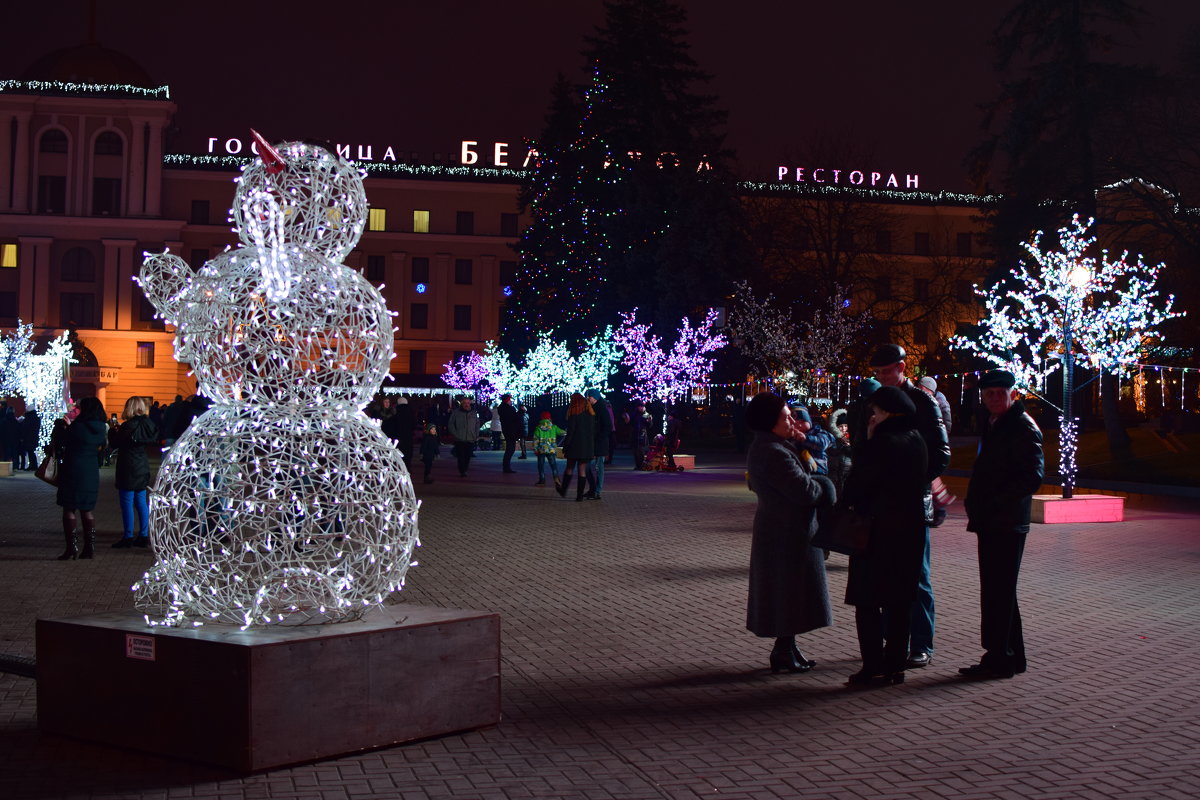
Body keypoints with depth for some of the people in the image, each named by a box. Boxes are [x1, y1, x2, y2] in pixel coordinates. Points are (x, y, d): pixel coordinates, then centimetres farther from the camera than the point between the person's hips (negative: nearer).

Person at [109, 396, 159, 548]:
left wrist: (113, 430, 10)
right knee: (142, 502, 12)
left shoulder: (128, 426, -16)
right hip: (143, 467, 7)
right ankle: (143, 536, 14)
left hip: (128, 469, -7)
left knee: (127, 503, -2)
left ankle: (128, 537, -1)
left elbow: (114, 444, -10)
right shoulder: (148, 424, 3)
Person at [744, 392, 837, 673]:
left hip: (779, 530, 11)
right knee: (789, 591, -4)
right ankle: (784, 653, 1)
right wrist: (823, 488, -4)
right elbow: (804, 490, -25)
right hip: (787, 533, -11)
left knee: (785, 592, 15)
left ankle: (786, 648, 22)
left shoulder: (765, 448, 13)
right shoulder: (772, 453, -22)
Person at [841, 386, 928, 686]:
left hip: (878, 531, -7)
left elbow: (857, 484, -15)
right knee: (899, 601, 12)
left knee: (867, 601, 0)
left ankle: (874, 667, -1)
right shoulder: (916, 441, 7)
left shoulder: (883, 442, -16)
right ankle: (895, 664, 15)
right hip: (910, 531, 8)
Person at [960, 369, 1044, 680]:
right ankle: (1012, 656, 24)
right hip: (991, 524, 10)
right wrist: (976, 505, 11)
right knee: (998, 592, 15)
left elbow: (1032, 476, -19)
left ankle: (999, 657, -2)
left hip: (1007, 523, -10)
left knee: (998, 592, -7)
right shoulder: (993, 425, 18)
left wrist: (994, 504, -20)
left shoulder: (1023, 427, -11)